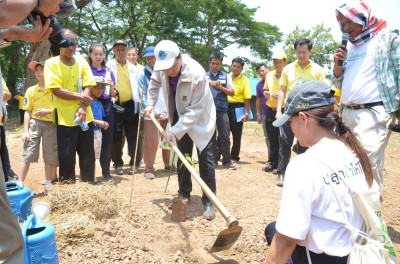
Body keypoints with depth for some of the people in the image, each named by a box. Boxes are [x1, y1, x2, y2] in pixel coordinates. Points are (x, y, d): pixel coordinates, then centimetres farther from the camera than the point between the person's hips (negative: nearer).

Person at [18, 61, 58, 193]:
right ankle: (20, 183, 7)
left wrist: (48, 111, -16)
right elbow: (28, 112, 4)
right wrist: (25, 131, -1)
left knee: (50, 156, 6)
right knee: (28, 154, -2)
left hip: (51, 124, -1)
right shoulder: (31, 90, 6)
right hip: (35, 123, 1)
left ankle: (48, 185, 19)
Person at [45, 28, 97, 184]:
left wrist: (83, 107, -13)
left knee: (88, 155, 9)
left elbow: (87, 87, 2)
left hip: (85, 116, 4)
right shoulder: (51, 63, -1)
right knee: (67, 158, 1)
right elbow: (56, 90, -10)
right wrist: (80, 97, -10)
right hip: (65, 118, -3)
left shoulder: (82, 62, 10)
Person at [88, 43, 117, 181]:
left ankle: (106, 171, 14)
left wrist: (111, 86, -8)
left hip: (106, 106, 2)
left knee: (107, 139, 2)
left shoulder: (109, 71, 12)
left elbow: (113, 95, 11)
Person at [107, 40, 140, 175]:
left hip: (130, 105, 2)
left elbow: (137, 87, 13)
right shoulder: (109, 66, 5)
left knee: (132, 136, 4)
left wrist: (138, 105, 6)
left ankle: (133, 163, 15)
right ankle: (118, 164, 16)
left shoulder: (133, 68, 12)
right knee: (116, 137, 4)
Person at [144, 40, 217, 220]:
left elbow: (195, 109, -30)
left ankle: (209, 201, 4)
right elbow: (155, 83, 11)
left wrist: (176, 131, -33)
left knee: (206, 160, -7)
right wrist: (150, 103, -2)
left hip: (201, 119, -6)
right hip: (180, 117, 6)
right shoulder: (161, 69, -14)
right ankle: (184, 194, 28)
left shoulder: (196, 74, -33)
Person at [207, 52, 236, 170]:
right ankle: (213, 160, 15)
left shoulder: (226, 76, 10)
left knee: (224, 136, 0)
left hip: (222, 110, 0)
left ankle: (227, 161, 9)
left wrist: (221, 87, -7)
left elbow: (232, 93, 7)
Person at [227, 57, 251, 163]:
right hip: (225, 106, 3)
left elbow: (247, 98, -5)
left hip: (237, 107, -3)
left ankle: (234, 157, 14)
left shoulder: (244, 79, 1)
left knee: (236, 134, 3)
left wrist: (246, 113, -11)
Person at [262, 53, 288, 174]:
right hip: (270, 110, 6)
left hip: (283, 111, -5)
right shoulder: (269, 75, 14)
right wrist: (266, 93, 2)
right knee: (272, 139, 11)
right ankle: (273, 163, 22)